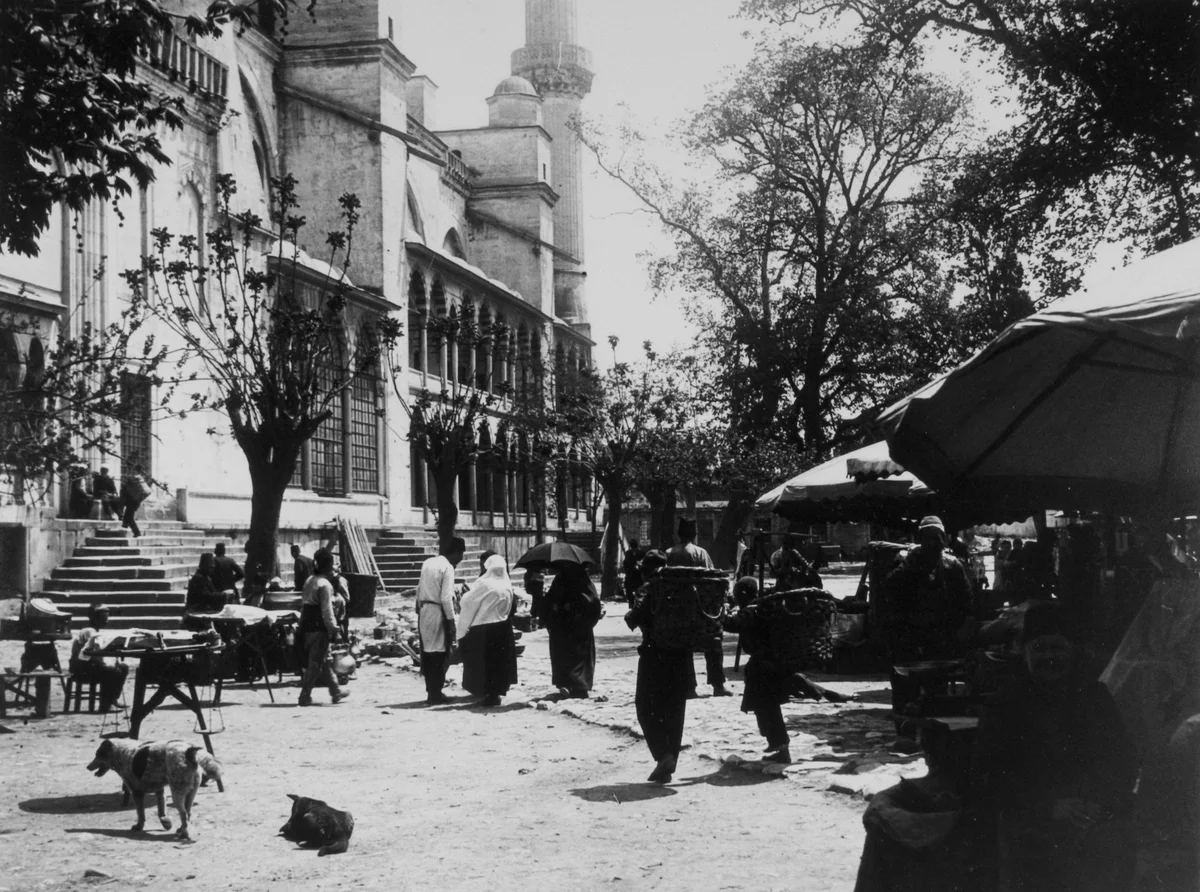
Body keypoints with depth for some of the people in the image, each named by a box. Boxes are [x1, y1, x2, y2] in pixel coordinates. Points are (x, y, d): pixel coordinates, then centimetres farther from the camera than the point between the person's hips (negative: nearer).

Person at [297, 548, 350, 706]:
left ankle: (336, 691, 27)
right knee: (315, 663, -2)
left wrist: (302, 626, 20)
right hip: (320, 628, -9)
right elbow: (327, 610, -18)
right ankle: (305, 696, -1)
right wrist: (333, 628, -12)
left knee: (324, 659, 17)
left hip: (307, 626, 9)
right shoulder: (325, 585, -15)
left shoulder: (309, 581, 11)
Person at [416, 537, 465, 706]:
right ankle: (435, 693, 3)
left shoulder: (427, 563, 10)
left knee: (427, 652, 13)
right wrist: (451, 620, -14)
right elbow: (446, 598, -18)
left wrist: (419, 609, 19)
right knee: (440, 653, 1)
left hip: (424, 610, 8)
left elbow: (419, 589, 14)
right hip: (438, 612, -8)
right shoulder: (447, 568, -12)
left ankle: (431, 690, 21)